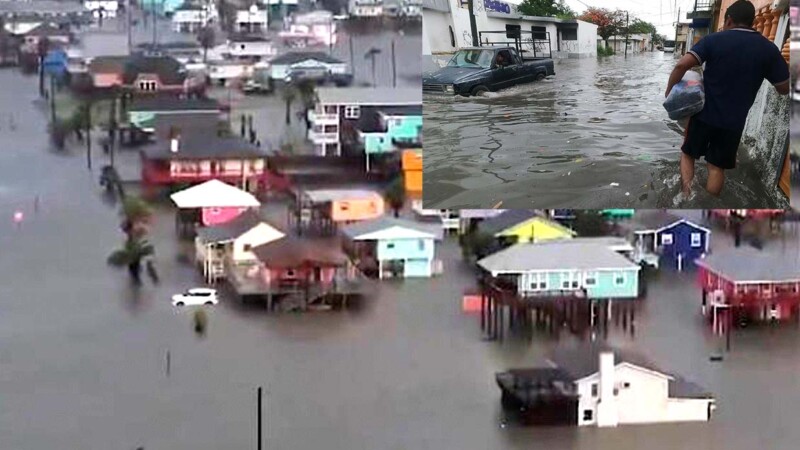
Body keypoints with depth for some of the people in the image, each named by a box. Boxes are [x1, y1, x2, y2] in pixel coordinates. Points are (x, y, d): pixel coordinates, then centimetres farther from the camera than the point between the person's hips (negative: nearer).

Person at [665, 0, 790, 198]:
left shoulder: (714, 40, -7)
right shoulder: (768, 49, -2)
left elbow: (682, 65, -19)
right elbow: (784, 88, 4)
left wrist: (669, 92, -7)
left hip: (704, 113, -1)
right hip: (734, 120, 1)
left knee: (688, 154, 18)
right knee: (717, 167, 12)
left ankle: (687, 195, -1)